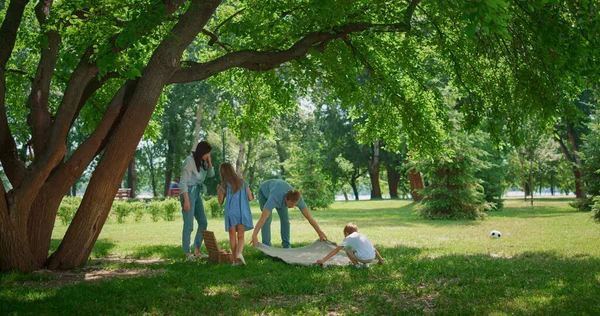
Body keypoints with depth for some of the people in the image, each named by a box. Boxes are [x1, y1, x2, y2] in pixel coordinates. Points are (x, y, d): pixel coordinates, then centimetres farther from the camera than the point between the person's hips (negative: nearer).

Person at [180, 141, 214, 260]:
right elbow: (183, 182, -16)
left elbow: (211, 174, 13)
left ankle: (197, 250, 19)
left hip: (197, 193, 9)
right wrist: (186, 200, -21)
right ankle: (187, 253, 1)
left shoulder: (202, 162, 9)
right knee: (189, 225, -7)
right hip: (189, 193, -9)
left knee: (203, 222, 10)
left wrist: (209, 161, -2)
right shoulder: (190, 161, -15)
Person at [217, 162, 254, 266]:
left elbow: (220, 202, 2)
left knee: (233, 237, 7)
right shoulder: (243, 182, 7)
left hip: (230, 213, -2)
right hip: (243, 212, 2)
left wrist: (218, 191, 18)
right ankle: (239, 252, -21)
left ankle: (235, 259, 4)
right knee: (240, 236, 5)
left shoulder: (224, 185, -1)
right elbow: (250, 198, 7)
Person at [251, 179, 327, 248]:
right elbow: (262, 219, -55)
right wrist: (254, 236, -62)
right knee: (267, 219, -17)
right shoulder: (275, 199, -50)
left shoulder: (297, 199, -35)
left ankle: (286, 246, 6)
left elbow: (309, 217, -25)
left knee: (285, 218, -4)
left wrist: (320, 233, -20)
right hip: (264, 191, -4)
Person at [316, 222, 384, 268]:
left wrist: (323, 260, 8)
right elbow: (373, 248, 34)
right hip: (371, 259, 5)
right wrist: (380, 259, 46)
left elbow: (336, 250, 8)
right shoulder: (363, 236, 28)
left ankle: (356, 264, 11)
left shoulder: (348, 238, 13)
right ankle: (366, 264, 19)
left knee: (346, 248, 20)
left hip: (362, 258, -5)